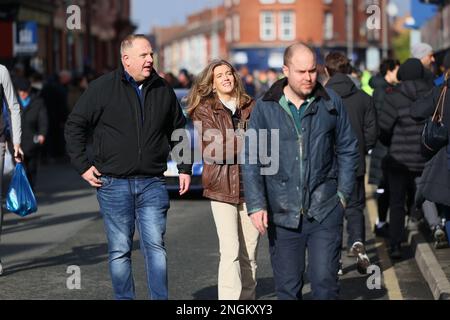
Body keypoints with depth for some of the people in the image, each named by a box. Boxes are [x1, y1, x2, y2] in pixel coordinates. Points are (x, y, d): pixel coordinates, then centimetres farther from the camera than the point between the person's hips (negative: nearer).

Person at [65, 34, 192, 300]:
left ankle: (160, 298, 2)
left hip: (152, 184, 2)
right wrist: (83, 165, -1)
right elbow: (75, 126, 5)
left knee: (155, 245, -2)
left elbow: (179, 130, 21)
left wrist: (185, 168, 15)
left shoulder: (163, 90, 8)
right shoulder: (102, 88, -2)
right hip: (114, 184, -2)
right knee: (120, 250, 4)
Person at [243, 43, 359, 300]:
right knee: (287, 287, 8)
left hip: (325, 211, -1)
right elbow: (252, 160, 2)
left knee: (325, 282, -5)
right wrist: (256, 205, -6)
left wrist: (343, 193, 4)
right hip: (282, 214, 1)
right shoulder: (265, 108, 1)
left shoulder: (331, 103, 2)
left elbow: (348, 150, 11)